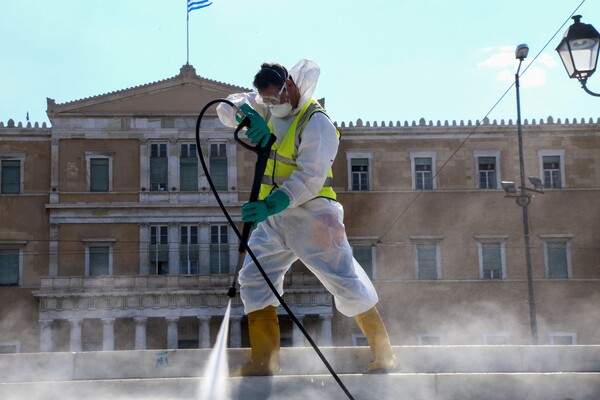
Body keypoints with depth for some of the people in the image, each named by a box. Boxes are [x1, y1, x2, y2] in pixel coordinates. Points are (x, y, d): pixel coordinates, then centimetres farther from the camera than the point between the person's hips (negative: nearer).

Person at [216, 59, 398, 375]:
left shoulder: (317, 122, -16)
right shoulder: (266, 108, 7)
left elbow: (310, 177, -24)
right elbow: (228, 107, 8)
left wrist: (272, 204, -35)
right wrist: (248, 115, -15)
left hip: (311, 214, -7)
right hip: (275, 216, 7)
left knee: (346, 283, -9)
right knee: (254, 279, 2)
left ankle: (383, 353, 4)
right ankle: (263, 361, 7)